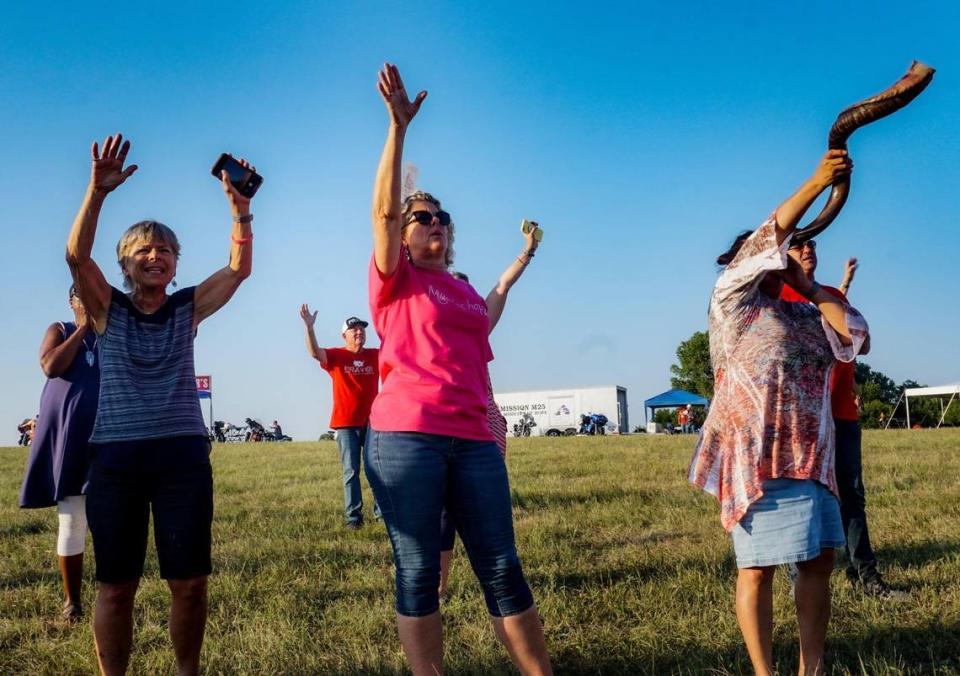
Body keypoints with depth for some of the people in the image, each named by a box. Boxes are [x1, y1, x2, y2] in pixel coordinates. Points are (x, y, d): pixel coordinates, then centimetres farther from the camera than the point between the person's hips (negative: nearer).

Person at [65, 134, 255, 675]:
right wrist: (98, 192, -25)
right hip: (116, 457, -1)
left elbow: (240, 268, -3)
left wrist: (240, 211, -16)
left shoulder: (188, 308, 9)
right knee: (116, 585, 4)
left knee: (190, 581, 2)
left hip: (184, 454, 1)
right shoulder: (108, 309, 5)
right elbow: (77, 255, -12)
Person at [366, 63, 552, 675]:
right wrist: (399, 127, -13)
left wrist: (496, 436, 14)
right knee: (418, 572, 0)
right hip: (405, 436, -4)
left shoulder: (468, 293, 21)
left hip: (472, 440, 5)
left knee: (503, 569, 4)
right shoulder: (395, 281, 7)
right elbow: (384, 208, -8)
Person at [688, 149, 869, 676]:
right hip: (756, 454, -7)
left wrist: (810, 286, 10)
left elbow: (859, 339, 9)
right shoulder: (731, 301, 1)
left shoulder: (802, 315, 18)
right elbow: (768, 237, -9)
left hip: (809, 455, 7)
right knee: (758, 567, -4)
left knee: (819, 558, 6)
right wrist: (817, 182, -14)